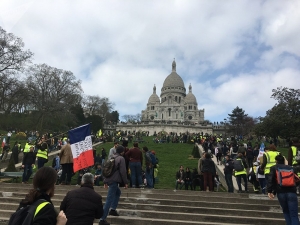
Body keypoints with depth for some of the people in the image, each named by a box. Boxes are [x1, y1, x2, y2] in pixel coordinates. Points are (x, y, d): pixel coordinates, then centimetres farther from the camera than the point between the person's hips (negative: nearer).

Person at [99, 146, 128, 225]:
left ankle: (113, 209, 23)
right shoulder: (121, 158, -6)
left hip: (109, 179, 9)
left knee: (118, 192, 29)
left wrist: (105, 181, 24)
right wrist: (125, 182, -4)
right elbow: (123, 171, -11)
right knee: (109, 199, -7)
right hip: (114, 180, -9)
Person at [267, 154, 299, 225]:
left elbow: (270, 179, -7)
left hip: (281, 193, -1)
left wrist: (269, 191, -8)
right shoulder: (290, 168, 16)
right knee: (294, 215, 2)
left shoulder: (274, 168, 7)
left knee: (286, 212, 22)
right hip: (291, 192, 1)